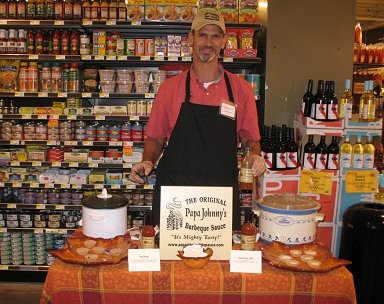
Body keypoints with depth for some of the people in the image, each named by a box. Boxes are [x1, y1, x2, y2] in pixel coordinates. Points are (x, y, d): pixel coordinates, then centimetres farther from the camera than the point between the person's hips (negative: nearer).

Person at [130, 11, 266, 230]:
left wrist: (255, 156, -8)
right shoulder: (170, 88, 3)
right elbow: (156, 138, 9)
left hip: (223, 194, 1)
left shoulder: (241, 89, 4)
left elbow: (250, 138, 12)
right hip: (174, 190, 0)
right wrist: (148, 162, -8)